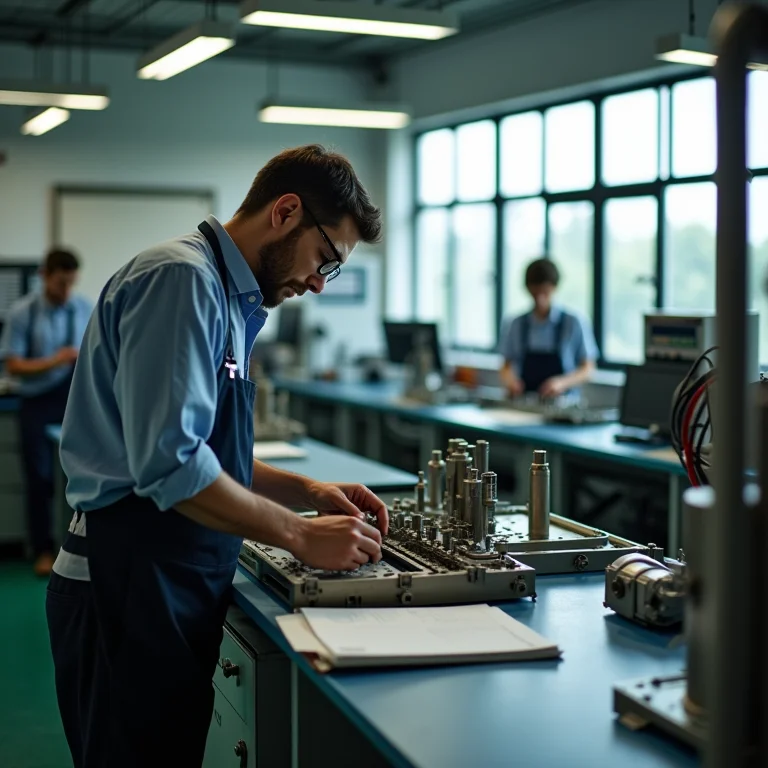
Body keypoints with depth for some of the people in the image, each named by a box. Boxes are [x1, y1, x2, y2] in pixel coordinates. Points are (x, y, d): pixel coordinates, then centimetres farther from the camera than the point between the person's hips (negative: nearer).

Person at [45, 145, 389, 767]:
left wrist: (307, 491, 9)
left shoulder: (225, 295, 17)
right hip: (132, 585, -10)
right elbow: (169, 464, -24)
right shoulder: (181, 278, -15)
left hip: (177, 587, 10)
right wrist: (299, 535, -16)